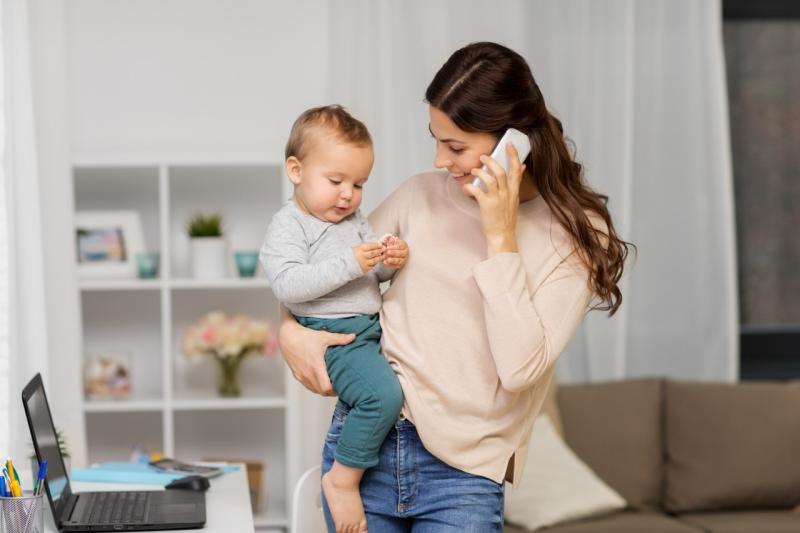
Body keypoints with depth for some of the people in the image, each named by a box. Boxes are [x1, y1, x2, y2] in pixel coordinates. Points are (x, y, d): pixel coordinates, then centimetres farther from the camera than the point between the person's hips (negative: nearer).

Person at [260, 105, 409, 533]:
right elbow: (287, 285, -21)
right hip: (336, 337, -9)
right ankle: (342, 479, -15)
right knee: (383, 393, -29)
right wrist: (349, 264, -26)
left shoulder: (355, 220, 17)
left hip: (374, 326, 9)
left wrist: (391, 261, -3)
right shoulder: (287, 226, -7)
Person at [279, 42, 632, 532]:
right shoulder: (422, 194, 3)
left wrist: (500, 235, -14)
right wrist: (292, 330, -3)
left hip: (463, 473, -3)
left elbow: (520, 368, -15)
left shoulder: (576, 235, -5)